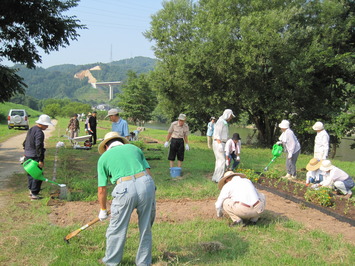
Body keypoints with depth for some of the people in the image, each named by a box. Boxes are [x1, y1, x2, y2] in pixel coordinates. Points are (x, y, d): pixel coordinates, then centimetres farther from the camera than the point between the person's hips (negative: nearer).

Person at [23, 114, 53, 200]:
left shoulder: (31, 129, 13)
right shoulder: (39, 132, -17)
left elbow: (25, 143, 21)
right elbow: (38, 146, -23)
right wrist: (41, 160, -23)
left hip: (27, 155, 9)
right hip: (34, 157, -9)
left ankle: (31, 190, 30)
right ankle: (34, 194, 1)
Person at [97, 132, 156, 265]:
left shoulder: (104, 157, 18)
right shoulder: (134, 148, 24)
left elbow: (102, 190, 18)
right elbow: (148, 172, 16)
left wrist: (103, 210, 32)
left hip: (124, 189, -2)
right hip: (146, 184, 3)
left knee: (117, 229, 16)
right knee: (146, 228, 18)